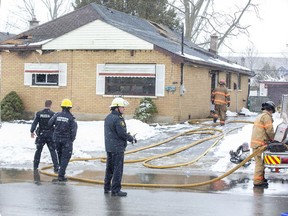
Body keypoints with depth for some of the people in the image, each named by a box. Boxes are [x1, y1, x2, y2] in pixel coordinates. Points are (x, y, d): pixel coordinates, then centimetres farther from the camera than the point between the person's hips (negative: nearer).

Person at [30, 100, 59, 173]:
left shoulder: (39, 113, -2)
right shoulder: (52, 114, -9)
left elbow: (34, 123, -7)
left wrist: (32, 131, -2)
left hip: (41, 135, 2)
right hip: (50, 135, -2)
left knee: (38, 150, 16)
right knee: (53, 151, 3)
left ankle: (35, 166, 20)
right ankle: (56, 167, -5)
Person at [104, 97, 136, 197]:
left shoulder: (108, 118, 10)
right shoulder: (118, 119, -19)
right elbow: (122, 133, -20)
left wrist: (128, 136, 15)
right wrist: (132, 138, -3)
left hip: (109, 147, 9)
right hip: (117, 148, -9)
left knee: (109, 167, 18)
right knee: (118, 169, -3)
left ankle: (107, 187, 26)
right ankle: (115, 190, 0)